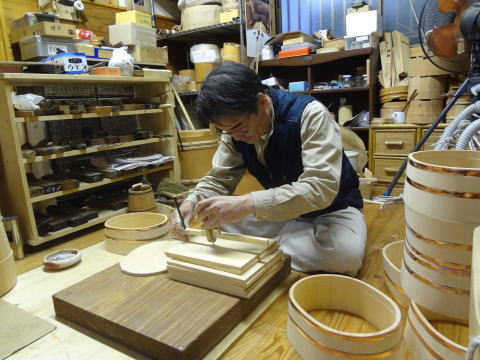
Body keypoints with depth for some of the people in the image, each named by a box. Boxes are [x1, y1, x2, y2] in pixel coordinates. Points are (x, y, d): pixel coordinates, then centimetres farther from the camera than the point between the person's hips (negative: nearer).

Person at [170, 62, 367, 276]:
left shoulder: (309, 114, -26)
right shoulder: (234, 127, -8)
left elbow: (321, 187, -36)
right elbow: (218, 179, -3)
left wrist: (248, 204, -45)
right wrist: (191, 203, -25)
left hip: (330, 208, -3)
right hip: (279, 211, 4)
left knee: (346, 254, -35)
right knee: (214, 217, -11)